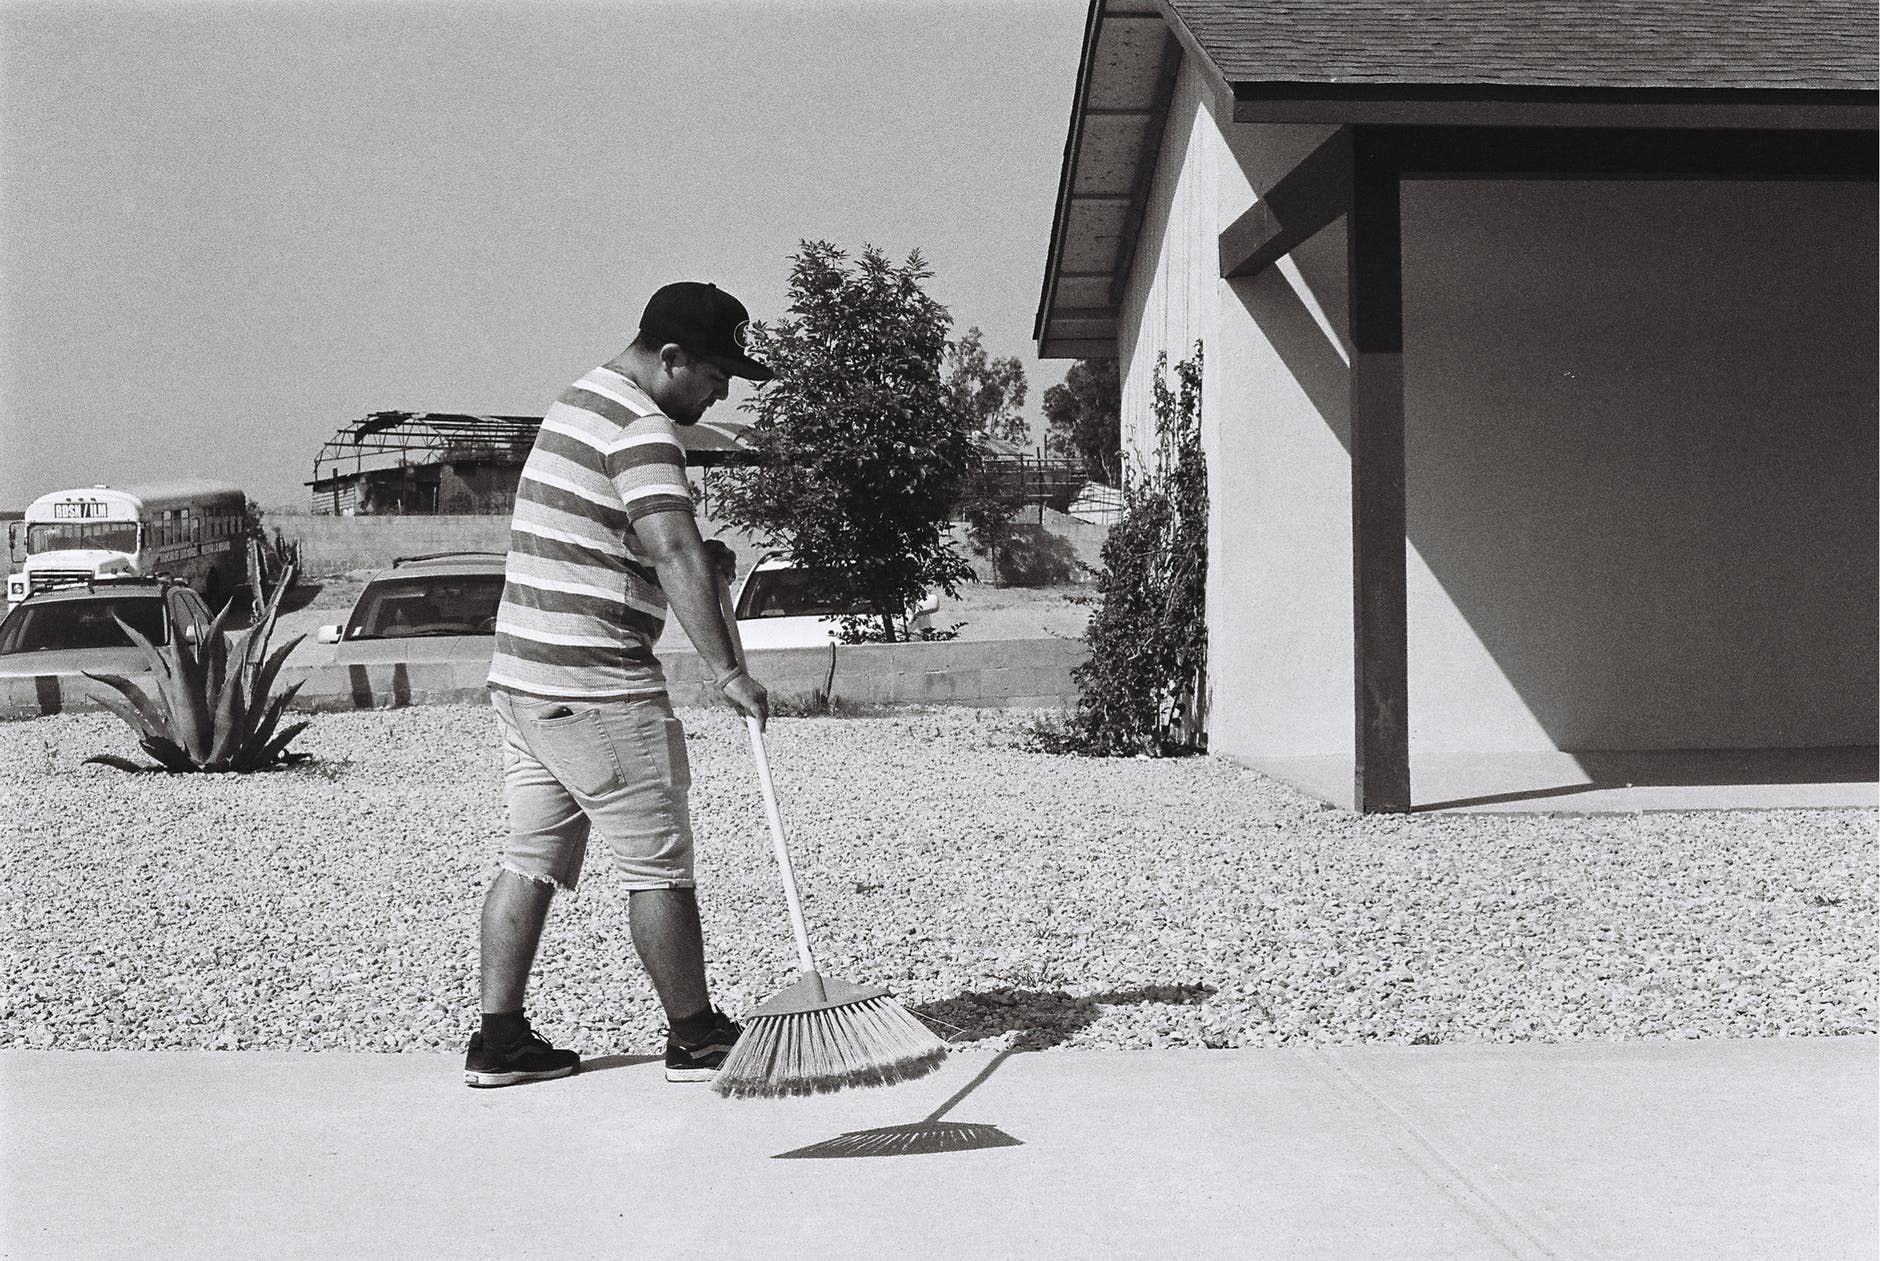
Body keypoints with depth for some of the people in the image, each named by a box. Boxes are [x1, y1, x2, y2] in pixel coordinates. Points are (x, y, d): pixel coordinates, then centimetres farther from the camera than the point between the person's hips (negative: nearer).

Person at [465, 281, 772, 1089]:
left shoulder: (579, 402, 18)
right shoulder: (641, 428, -14)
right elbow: (674, 553, -27)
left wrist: (699, 557, 10)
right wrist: (727, 671, -30)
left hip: (520, 675, 9)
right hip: (596, 687, -9)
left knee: (531, 859, 11)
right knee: (659, 866, 1)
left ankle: (500, 1038, 13)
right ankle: (695, 1039, 12)